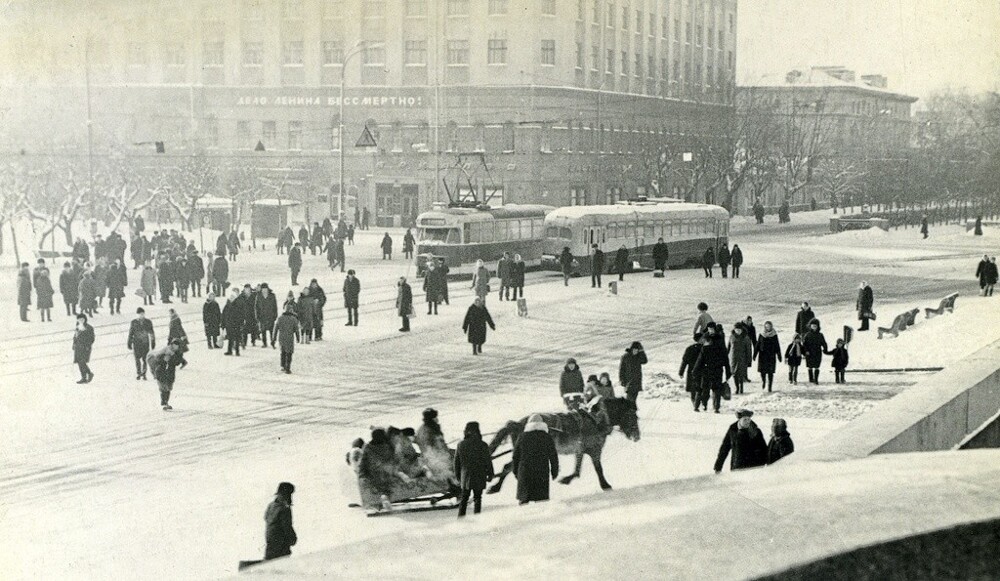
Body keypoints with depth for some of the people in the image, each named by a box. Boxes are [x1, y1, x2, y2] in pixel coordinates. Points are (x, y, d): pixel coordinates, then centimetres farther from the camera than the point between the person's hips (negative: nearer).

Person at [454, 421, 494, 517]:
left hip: (465, 477, 3)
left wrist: (458, 476, 17)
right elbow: (488, 462, -5)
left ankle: (461, 516, 8)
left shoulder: (461, 445, -1)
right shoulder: (482, 445, -11)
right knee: (477, 498, 6)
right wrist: (490, 475, 7)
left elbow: (457, 462, 6)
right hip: (479, 477, -3)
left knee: (464, 498, 12)